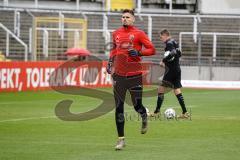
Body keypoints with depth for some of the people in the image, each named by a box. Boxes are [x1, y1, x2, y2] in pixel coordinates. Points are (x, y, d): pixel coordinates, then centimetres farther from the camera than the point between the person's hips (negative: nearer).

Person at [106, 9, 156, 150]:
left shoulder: (138, 33, -3)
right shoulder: (116, 34, 10)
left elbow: (152, 49, -4)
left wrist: (138, 52, -18)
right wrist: (111, 61, 13)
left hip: (135, 75, -3)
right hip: (119, 74, 3)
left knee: (137, 105, 0)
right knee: (119, 108, -1)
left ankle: (144, 118, 38)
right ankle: (121, 139, 5)